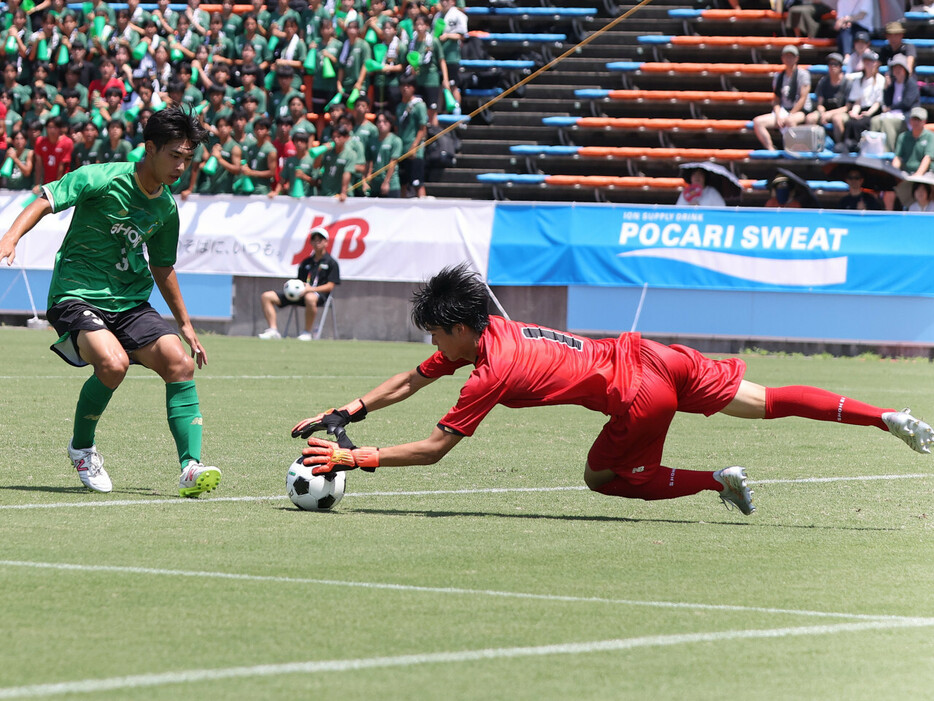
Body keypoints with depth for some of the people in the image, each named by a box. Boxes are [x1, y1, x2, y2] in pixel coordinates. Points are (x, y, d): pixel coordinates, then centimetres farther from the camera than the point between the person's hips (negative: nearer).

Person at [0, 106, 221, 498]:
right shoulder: (102, 179, -11)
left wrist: (185, 325, 25)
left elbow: (163, 268, 22)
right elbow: (45, 203, -15)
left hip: (130, 303, 6)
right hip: (76, 298, -6)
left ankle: (190, 468, -19)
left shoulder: (166, 208, 9)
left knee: (180, 361, -18)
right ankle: (81, 448, -4)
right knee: (113, 362, -32)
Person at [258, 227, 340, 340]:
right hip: (300, 294, 6)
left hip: (320, 294, -6)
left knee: (309, 298, -46)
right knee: (266, 296, -7)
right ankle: (273, 330, -17)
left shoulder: (331, 263, 5)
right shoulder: (306, 262, 23)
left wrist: (310, 289, -17)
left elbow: (330, 286, -4)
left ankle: (307, 332, -30)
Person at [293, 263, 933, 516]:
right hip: (649, 355, 8)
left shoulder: (491, 373, -17)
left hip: (637, 394, -8)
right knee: (769, 402, 10)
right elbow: (413, 380, 16)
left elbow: (434, 448, -15)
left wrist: (355, 458, -13)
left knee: (601, 478, 12)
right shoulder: (483, 331, 6)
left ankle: (718, 480, 6)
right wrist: (346, 413, 8)